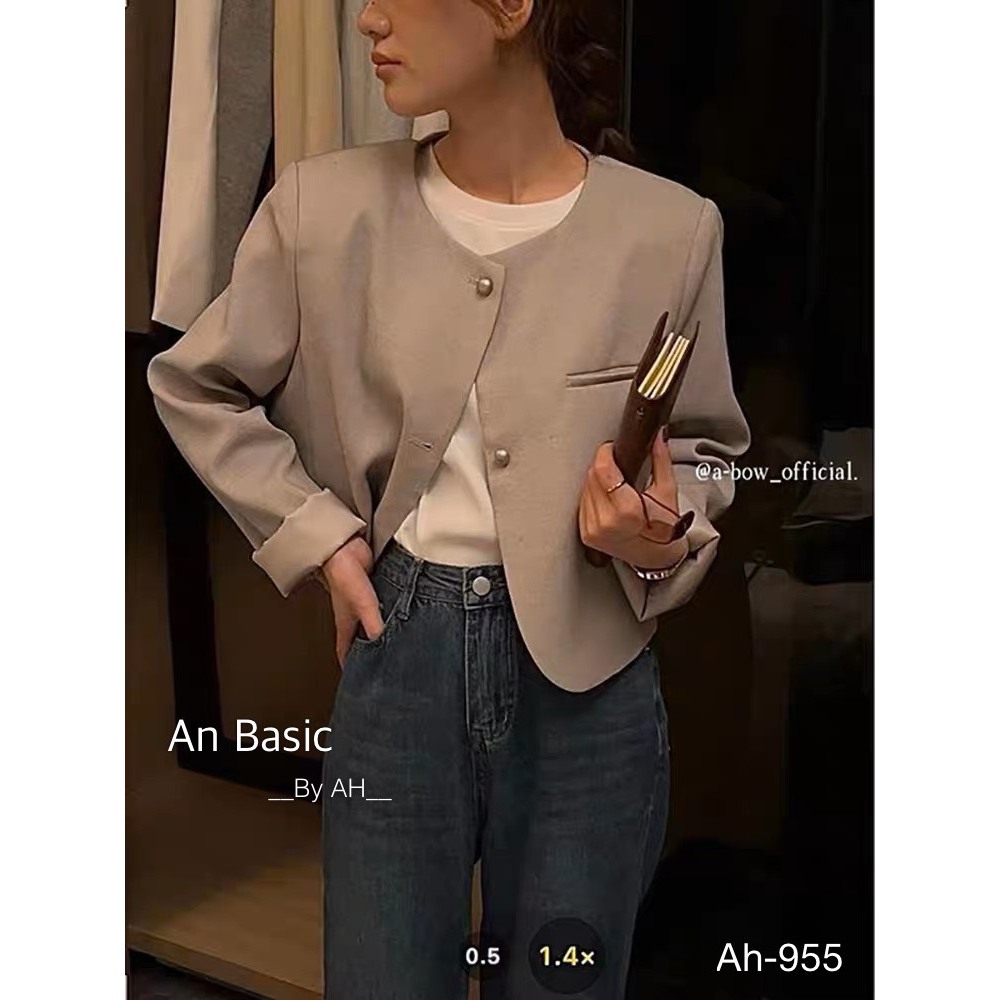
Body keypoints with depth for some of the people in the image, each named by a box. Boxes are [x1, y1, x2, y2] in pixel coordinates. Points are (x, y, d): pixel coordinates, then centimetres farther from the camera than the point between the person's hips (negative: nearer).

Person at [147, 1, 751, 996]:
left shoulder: (668, 229, -6)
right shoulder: (324, 205, -4)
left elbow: (705, 445, 8)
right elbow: (191, 386, 11)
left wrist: (663, 539, -13)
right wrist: (316, 533, 1)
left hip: (590, 676, 0)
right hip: (397, 652, 1)